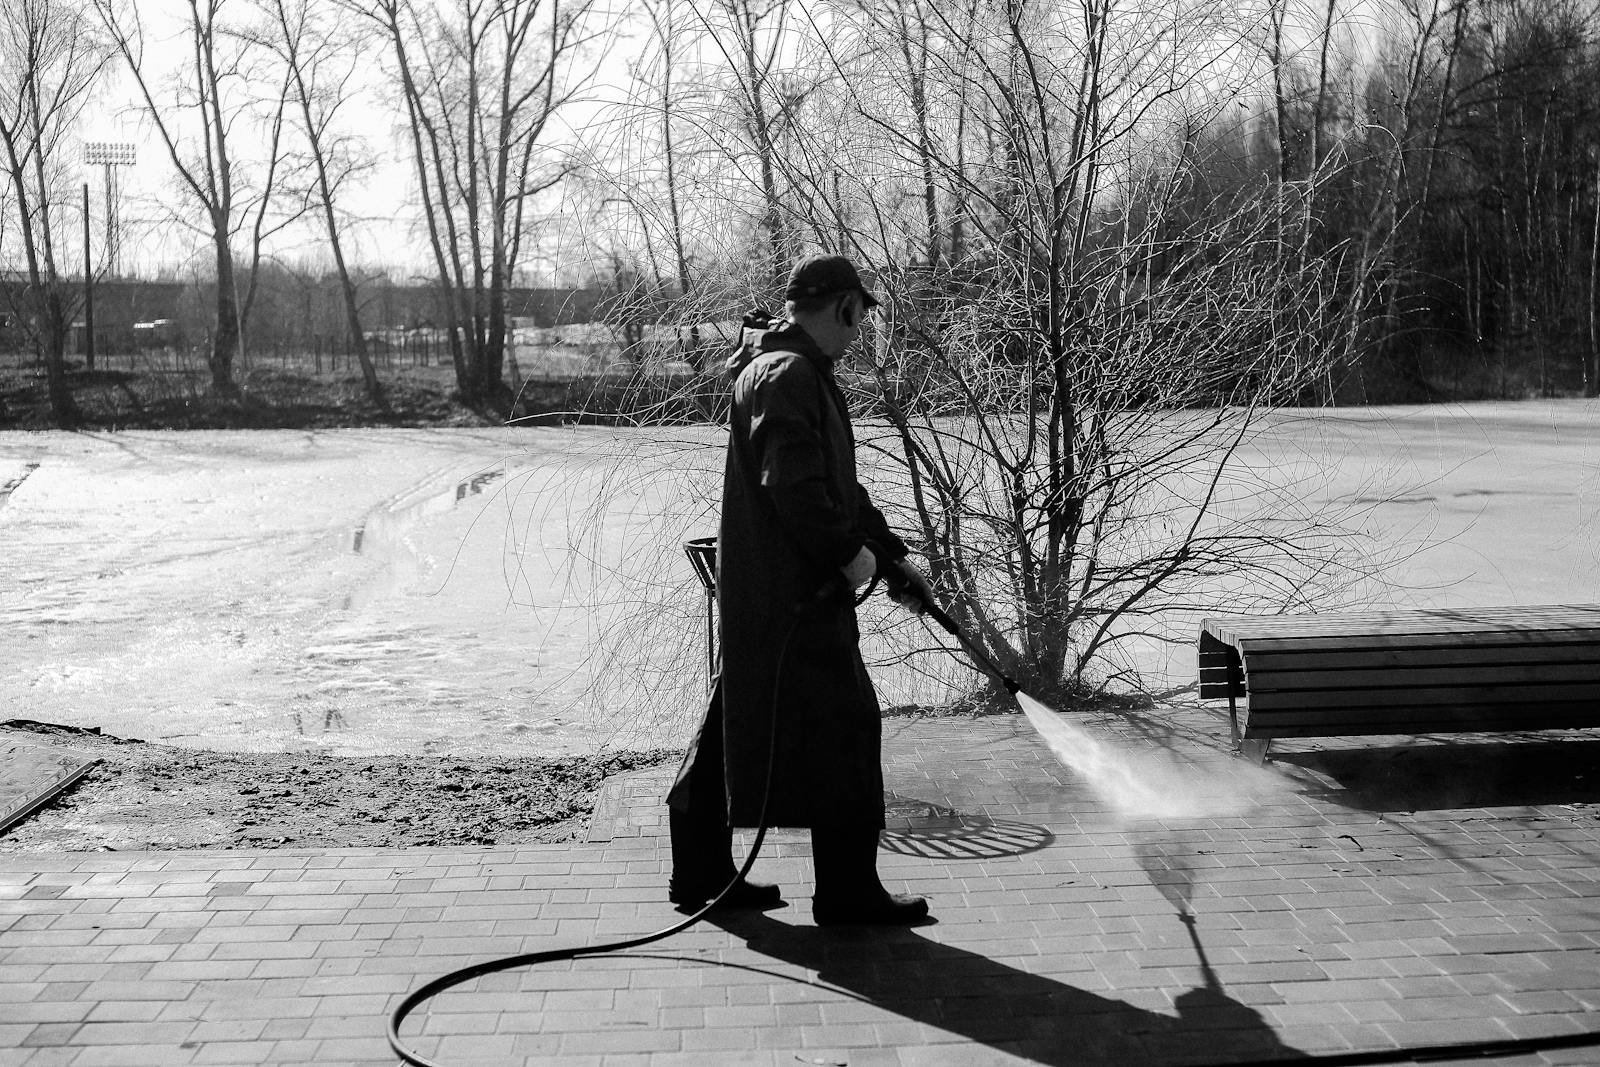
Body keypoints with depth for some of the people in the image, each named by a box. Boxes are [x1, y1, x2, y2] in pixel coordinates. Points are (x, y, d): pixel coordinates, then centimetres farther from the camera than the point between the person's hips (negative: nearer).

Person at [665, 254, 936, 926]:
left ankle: (701, 871, 24)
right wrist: (849, 551, -16)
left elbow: (838, 485, 24)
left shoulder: (800, 372, 20)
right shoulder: (789, 374, -15)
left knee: (741, 722, 15)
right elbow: (792, 484, -26)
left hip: (758, 588, 11)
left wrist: (892, 556, 22)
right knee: (842, 723, -4)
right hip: (792, 591, -11)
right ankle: (847, 891, 5)